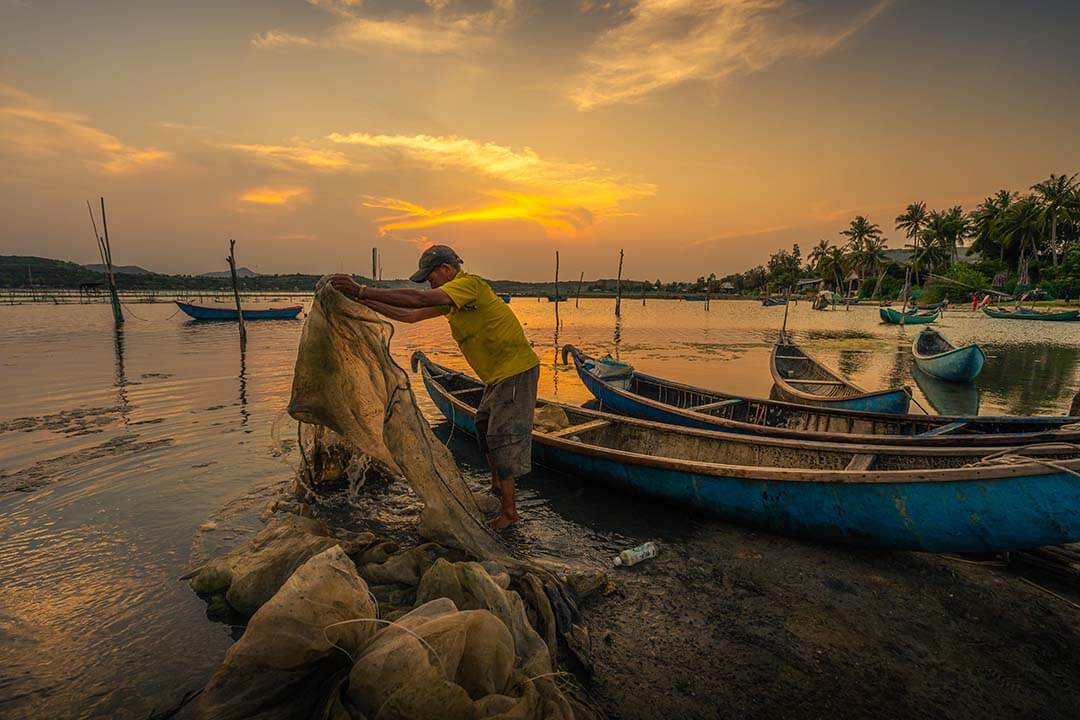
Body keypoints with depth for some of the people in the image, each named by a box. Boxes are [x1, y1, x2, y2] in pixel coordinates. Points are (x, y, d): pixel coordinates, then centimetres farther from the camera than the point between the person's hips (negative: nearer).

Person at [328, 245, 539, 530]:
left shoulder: (468, 284, -18)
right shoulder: (453, 296, 13)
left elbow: (417, 299, -30)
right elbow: (412, 315, 14)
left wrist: (362, 290, -28)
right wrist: (365, 302, 10)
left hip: (516, 370, -10)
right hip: (499, 373, 11)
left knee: (503, 437, -4)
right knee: (484, 427, 21)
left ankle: (509, 511, 11)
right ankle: (498, 490, 39)